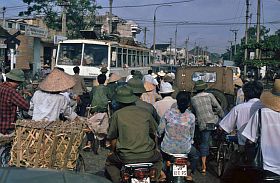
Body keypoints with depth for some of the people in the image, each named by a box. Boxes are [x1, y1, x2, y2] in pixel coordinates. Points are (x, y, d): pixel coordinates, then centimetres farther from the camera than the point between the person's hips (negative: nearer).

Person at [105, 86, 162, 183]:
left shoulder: (117, 115, 0)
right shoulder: (145, 112, 6)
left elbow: (112, 138, 5)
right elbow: (154, 133, 18)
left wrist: (114, 152, 23)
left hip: (125, 157, -2)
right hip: (147, 156, 2)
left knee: (109, 162, 27)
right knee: (158, 157, 34)